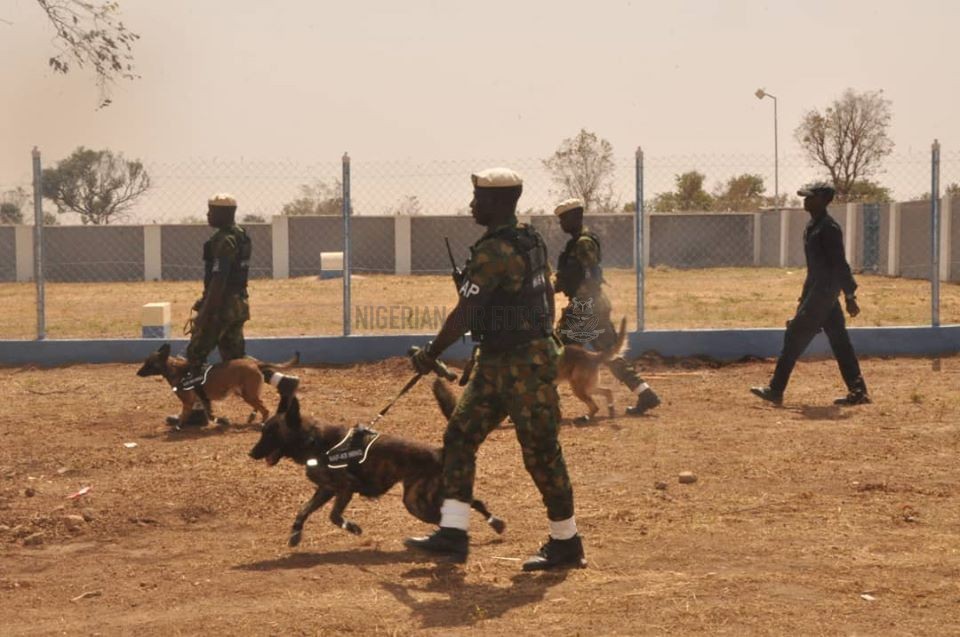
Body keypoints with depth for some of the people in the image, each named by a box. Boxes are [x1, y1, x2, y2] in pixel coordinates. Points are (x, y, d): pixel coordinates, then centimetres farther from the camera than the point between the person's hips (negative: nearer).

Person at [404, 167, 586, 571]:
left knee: (541, 452, -1)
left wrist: (431, 354, -12)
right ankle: (453, 534, 4)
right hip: (497, 361, 11)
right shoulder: (529, 240, 11)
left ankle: (566, 545, 10)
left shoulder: (493, 251, -19)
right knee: (460, 435, 7)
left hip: (524, 363, -11)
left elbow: (464, 313, -21)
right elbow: (546, 296, 18)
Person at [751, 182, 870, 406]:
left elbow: (839, 263, -18)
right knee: (839, 340, 9)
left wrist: (850, 296, -19)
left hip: (824, 291, -10)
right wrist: (804, 298, 23)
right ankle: (858, 391, 12)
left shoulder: (828, 228, -15)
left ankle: (776, 390, -4)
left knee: (796, 335, -8)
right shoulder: (812, 227, 14)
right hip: (817, 290, 10)